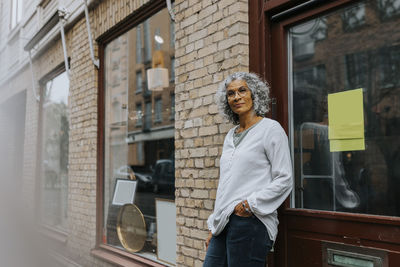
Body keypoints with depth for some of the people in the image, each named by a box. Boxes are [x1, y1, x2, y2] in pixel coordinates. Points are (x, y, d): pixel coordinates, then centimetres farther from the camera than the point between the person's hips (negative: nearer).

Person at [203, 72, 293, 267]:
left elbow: (284, 180, -8)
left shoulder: (271, 129, -2)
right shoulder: (230, 136, 18)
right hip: (224, 222, 7)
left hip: (250, 221, -7)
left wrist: (251, 203, -16)